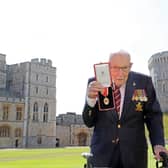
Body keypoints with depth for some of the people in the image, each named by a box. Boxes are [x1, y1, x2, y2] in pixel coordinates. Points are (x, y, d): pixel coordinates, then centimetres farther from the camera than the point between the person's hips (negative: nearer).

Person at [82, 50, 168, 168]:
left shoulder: (144, 82, -6)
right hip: (103, 151, -1)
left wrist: (158, 144, -12)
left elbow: (153, 115, 3)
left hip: (134, 151, 1)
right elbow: (88, 122, -6)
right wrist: (90, 99, -25)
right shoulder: (96, 84, -6)